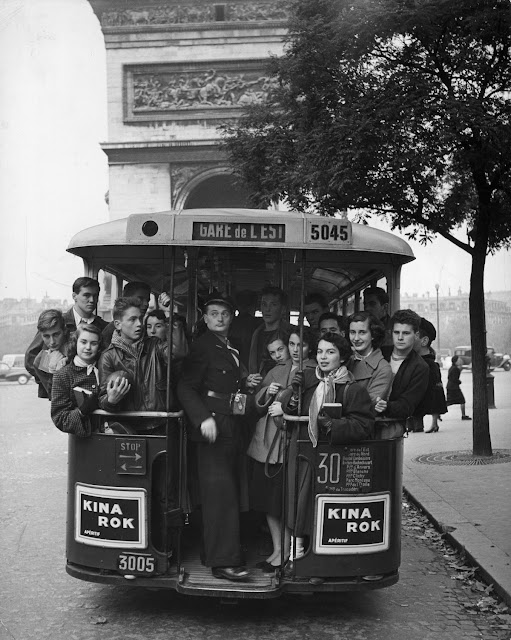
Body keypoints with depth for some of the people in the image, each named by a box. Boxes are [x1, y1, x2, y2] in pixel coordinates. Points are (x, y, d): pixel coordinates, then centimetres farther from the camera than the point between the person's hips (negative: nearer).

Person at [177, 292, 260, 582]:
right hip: (213, 427, -8)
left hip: (235, 427, 8)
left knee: (232, 492, 11)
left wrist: (245, 384, 6)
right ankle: (223, 561, -5)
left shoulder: (233, 349, 18)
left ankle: (226, 549, 22)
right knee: (220, 492, -8)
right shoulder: (202, 347, -7)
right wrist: (204, 418, -24)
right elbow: (186, 388, -12)